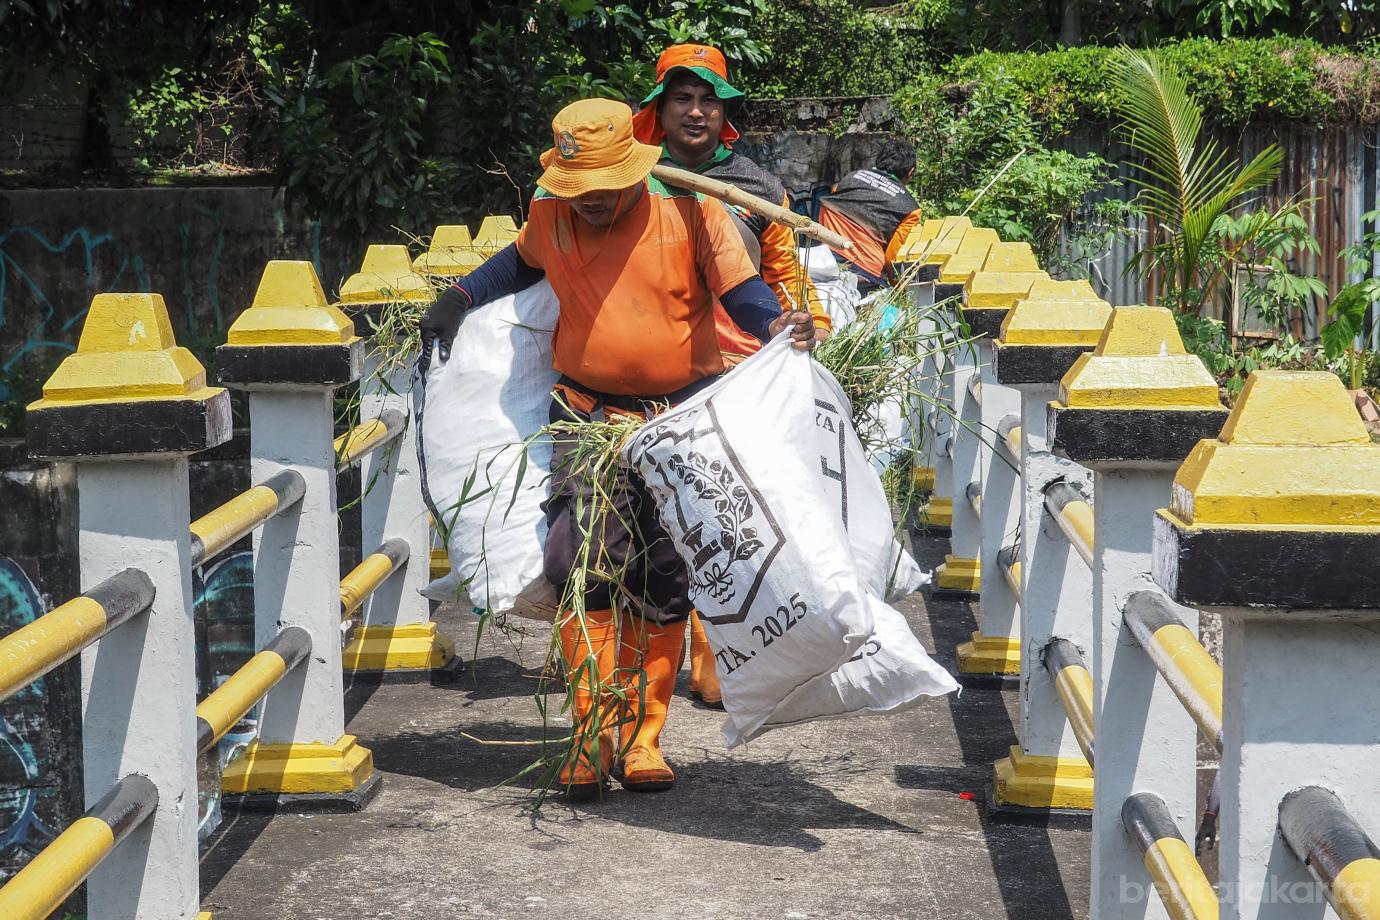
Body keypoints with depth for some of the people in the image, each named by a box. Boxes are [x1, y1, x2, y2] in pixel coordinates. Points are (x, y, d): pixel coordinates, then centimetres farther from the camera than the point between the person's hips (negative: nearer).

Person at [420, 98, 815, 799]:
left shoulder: (692, 212, -8)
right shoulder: (550, 216, 2)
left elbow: (741, 290, -5)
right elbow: (523, 262, 25)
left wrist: (778, 326, -25)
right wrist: (459, 298, 16)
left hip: (682, 419, -1)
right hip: (588, 416, 1)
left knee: (663, 583, 3)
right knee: (583, 564, -14)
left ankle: (642, 735, 12)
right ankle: (594, 732, -9)